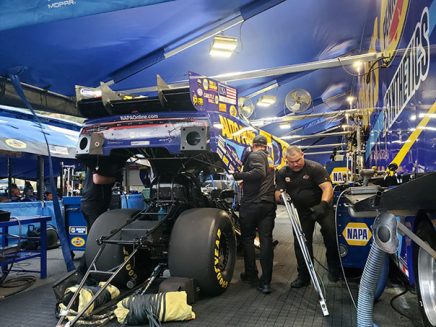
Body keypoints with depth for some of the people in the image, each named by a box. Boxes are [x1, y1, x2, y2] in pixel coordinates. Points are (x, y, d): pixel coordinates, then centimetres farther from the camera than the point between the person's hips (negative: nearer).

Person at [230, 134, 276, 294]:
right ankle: (266, 282, 0)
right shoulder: (270, 158, 20)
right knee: (266, 240, 2)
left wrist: (238, 175, -15)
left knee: (248, 239, 9)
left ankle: (251, 276, 17)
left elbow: (259, 173, -22)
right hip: (269, 204, 6)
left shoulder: (254, 155, -5)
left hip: (251, 203, -6)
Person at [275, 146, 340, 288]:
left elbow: (327, 187, -25)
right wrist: (280, 195, -30)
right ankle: (304, 275, 19)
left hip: (320, 206, -4)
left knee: (330, 230, -28)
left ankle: (333, 266, -6)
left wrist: (323, 204, -42)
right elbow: (277, 194, -4)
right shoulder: (282, 173, -2)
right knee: (300, 242, 4)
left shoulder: (315, 168, -16)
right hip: (301, 211, 4)